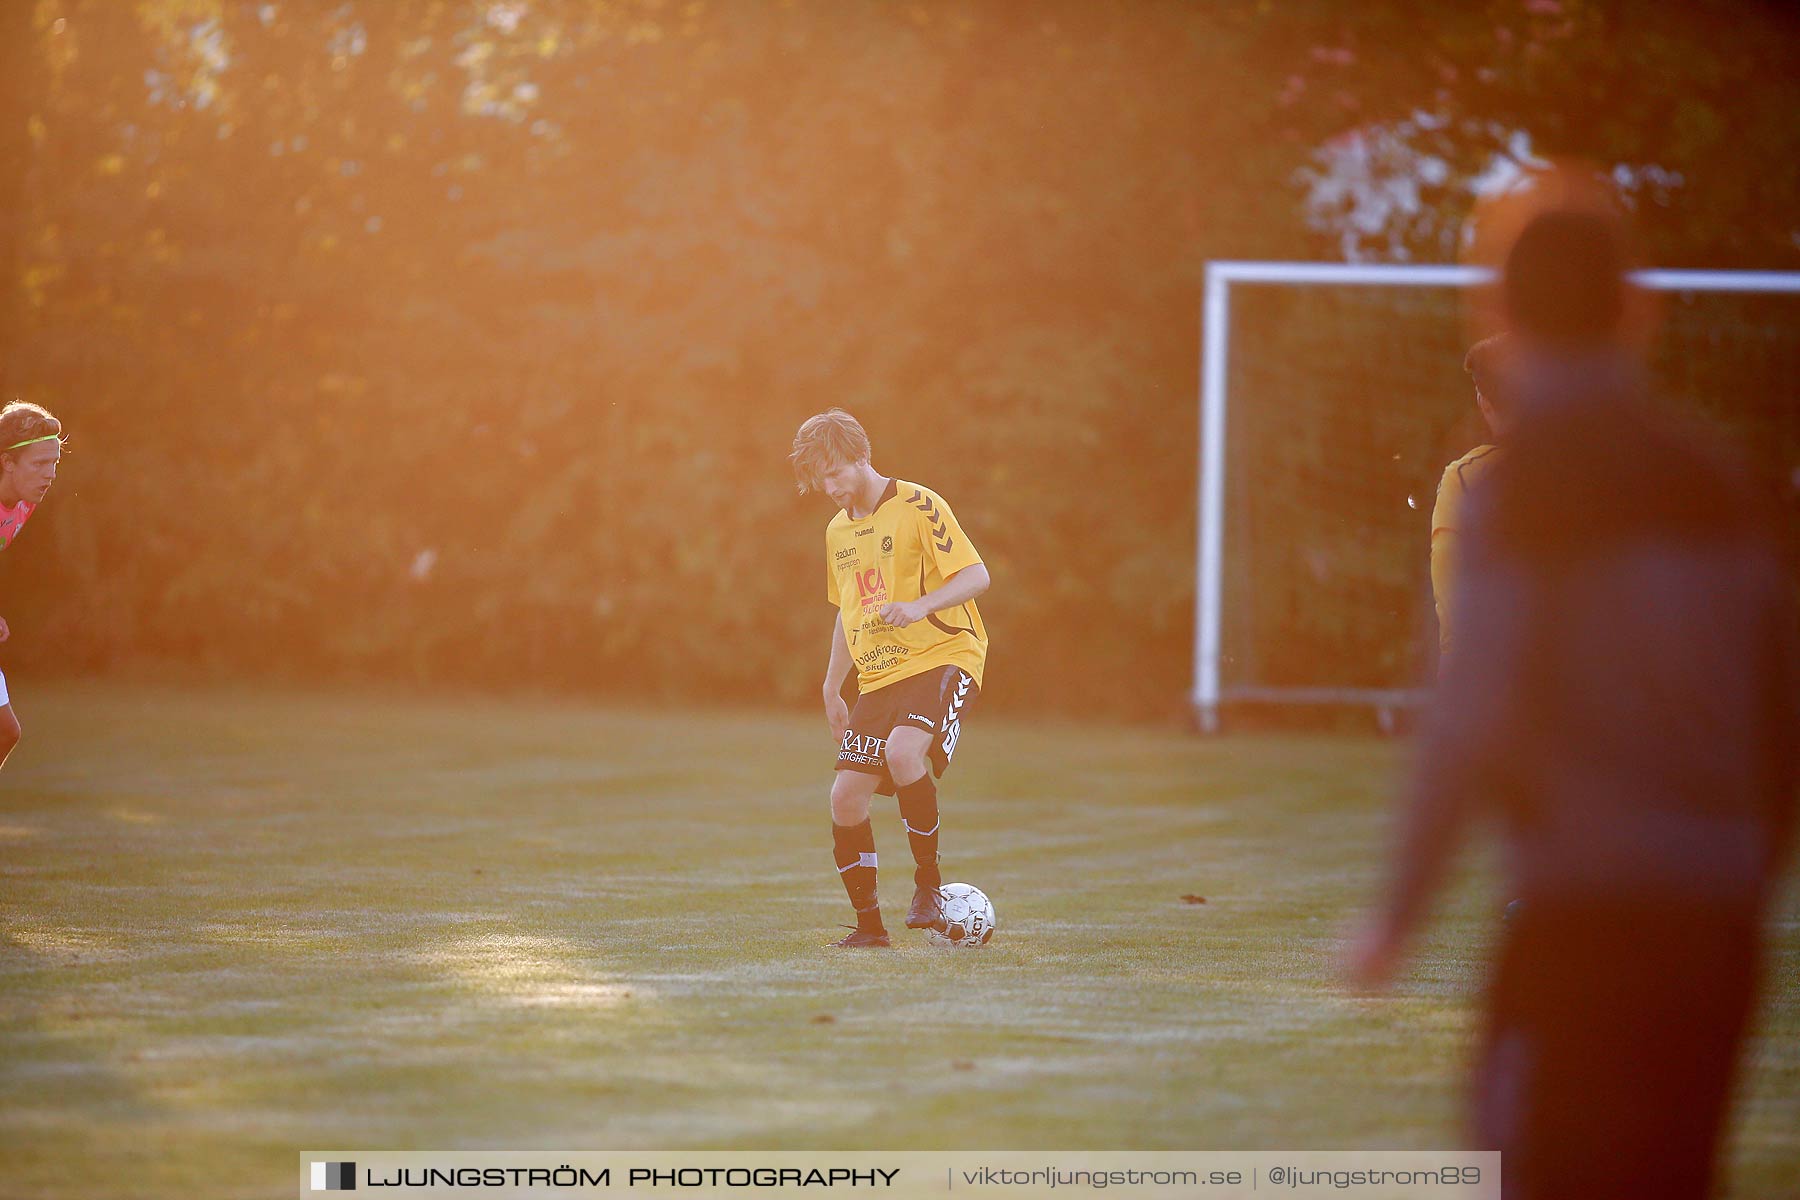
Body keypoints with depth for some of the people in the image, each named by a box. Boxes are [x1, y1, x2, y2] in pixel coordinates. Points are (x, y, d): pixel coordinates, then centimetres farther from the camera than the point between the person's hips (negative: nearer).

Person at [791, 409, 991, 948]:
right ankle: (869, 923, 10)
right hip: (878, 677, 7)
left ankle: (928, 882, -19)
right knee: (846, 796, -4)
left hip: (943, 657, -7)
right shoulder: (838, 531, 17)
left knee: (903, 749, -34)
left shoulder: (918, 506, -7)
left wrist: (920, 605, -29)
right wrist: (831, 689, 24)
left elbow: (975, 576, -13)